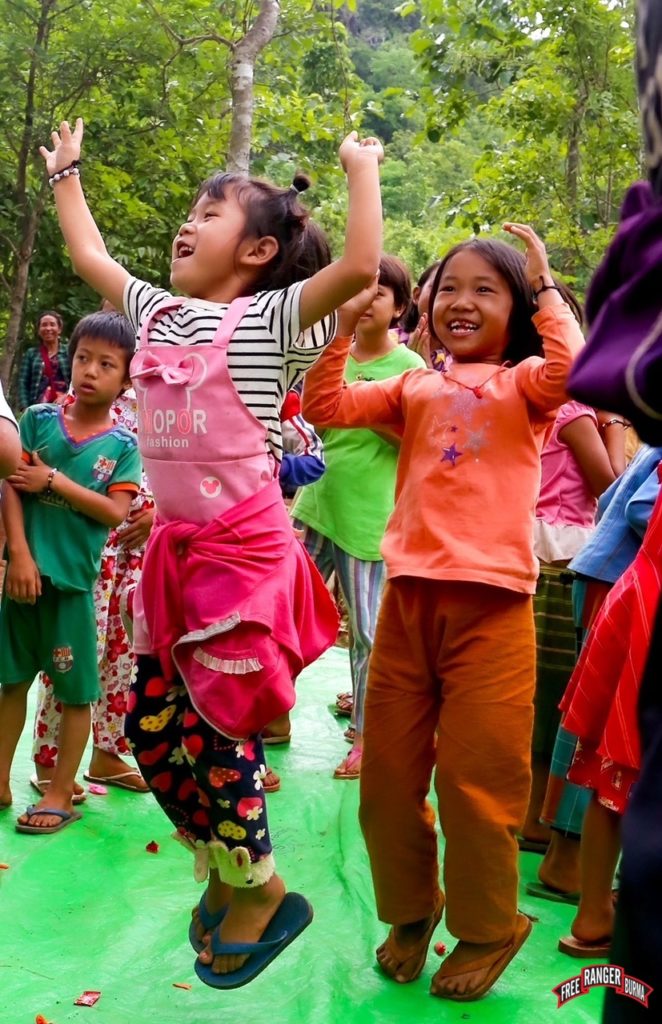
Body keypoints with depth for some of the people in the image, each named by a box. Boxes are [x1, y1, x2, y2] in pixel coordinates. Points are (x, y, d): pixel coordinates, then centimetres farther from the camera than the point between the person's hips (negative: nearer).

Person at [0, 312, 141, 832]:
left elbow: (115, 512, -12)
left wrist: (52, 480, -15)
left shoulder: (122, 445, -2)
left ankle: (61, 794, 18)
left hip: (74, 577, -2)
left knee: (75, 691, 5)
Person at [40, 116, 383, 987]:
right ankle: (223, 874, 34)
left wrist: (363, 169, -14)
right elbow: (89, 256, 25)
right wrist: (66, 173, 35)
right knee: (151, 723, 12)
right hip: (176, 548, 8)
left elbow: (360, 268, -24)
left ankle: (261, 895, 23)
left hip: (245, 548, -7)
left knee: (216, 727, -2)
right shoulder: (159, 312, 11)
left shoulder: (273, 316, -8)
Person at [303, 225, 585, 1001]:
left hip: (490, 602, -4)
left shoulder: (524, 382, 3)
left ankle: (486, 930, 25)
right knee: (388, 771, 12)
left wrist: (546, 286, -8)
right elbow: (325, 407, 9)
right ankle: (410, 911, 34)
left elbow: (570, 369, -20)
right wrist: (343, 328, 2)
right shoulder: (415, 387, 15)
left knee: (476, 777, 3)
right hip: (407, 596, 5)